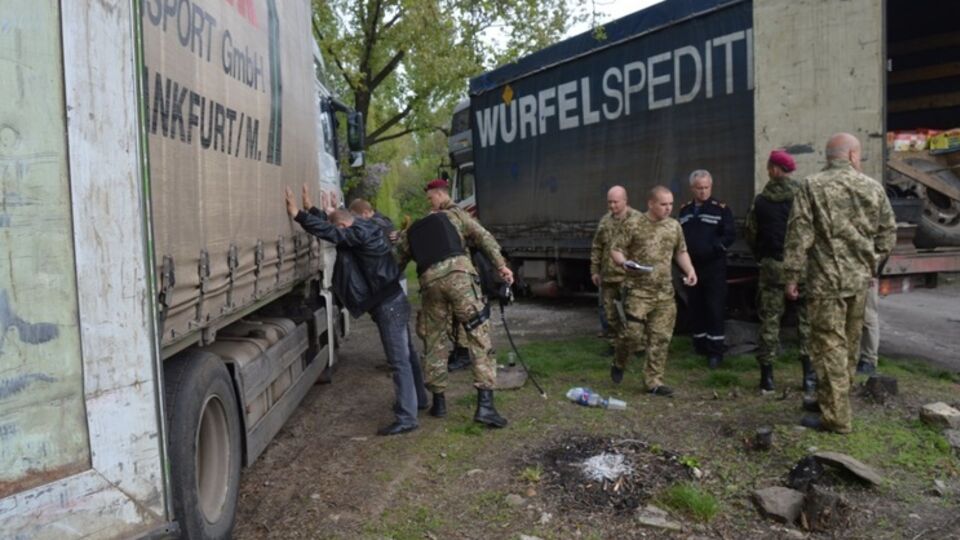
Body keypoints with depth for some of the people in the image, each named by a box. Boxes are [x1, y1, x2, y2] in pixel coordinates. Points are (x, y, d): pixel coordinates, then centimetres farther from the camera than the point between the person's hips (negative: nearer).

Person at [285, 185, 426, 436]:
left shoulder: (361, 234, -20)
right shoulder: (363, 231, 11)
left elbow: (328, 232, -27)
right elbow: (330, 225, 22)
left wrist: (298, 214, -23)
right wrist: (312, 209, 18)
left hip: (389, 306, -10)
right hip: (392, 302, 10)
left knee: (399, 361, -8)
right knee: (406, 355, 20)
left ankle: (406, 418, -6)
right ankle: (417, 397, 34)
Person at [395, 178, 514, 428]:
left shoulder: (410, 233, 30)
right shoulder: (455, 214, 24)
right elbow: (483, 237, 9)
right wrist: (501, 265, 2)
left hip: (430, 282, 3)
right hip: (459, 274, -2)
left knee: (434, 342, 19)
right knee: (480, 339, -2)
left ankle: (438, 401, 25)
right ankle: (485, 404, -10)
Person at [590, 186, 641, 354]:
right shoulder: (605, 220, 12)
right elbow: (596, 247, 17)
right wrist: (594, 270, 15)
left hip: (628, 277, -6)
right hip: (607, 275, 6)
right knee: (608, 312, 11)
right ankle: (615, 343, 24)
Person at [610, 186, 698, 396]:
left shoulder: (674, 226, 10)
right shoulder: (634, 225, -5)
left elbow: (681, 252, 21)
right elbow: (615, 250, -1)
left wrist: (690, 270, 4)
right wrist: (624, 262, -21)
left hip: (664, 293, 5)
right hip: (638, 290, -4)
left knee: (661, 338, 4)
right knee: (633, 333, -8)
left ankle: (653, 380, 15)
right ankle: (619, 365, 21)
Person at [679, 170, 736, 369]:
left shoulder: (721, 209, -2)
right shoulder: (684, 210, 13)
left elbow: (730, 235, -7)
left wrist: (714, 248, -17)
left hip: (714, 268, -5)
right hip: (691, 267, 5)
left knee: (714, 309, -4)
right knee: (695, 308, 10)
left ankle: (716, 351, 3)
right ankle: (700, 347, 22)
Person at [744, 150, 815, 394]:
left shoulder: (761, 200, 0)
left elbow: (750, 232, 6)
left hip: (772, 265, 1)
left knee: (769, 319, 7)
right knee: (807, 318, 7)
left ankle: (767, 375, 10)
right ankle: (809, 376, 8)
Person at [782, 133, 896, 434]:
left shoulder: (812, 187, -7)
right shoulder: (873, 187, 5)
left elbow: (799, 235, -11)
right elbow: (888, 232, 10)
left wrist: (791, 276, -6)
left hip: (826, 280, -5)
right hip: (859, 280, 5)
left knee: (830, 345, -2)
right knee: (849, 345, 17)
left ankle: (836, 417, 1)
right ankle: (836, 400, 32)